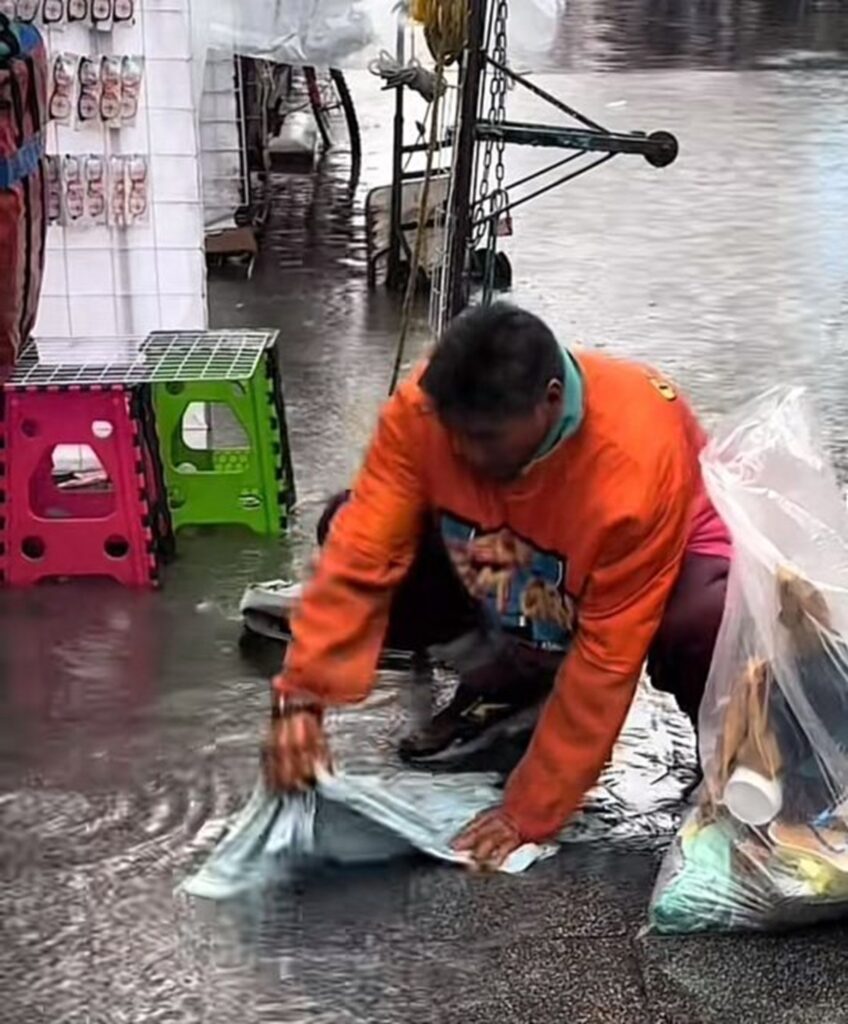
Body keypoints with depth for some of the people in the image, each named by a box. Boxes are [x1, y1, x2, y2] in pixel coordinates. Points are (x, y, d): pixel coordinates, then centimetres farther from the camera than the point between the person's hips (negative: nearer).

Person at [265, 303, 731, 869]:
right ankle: (515, 674, 8)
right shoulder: (425, 406, -29)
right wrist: (302, 696, -35)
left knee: (705, 628, -41)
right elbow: (361, 551, -26)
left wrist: (530, 812, -28)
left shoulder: (635, 461, -39)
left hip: (670, 554, -5)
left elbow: (607, 655, -33)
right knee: (351, 528, -14)